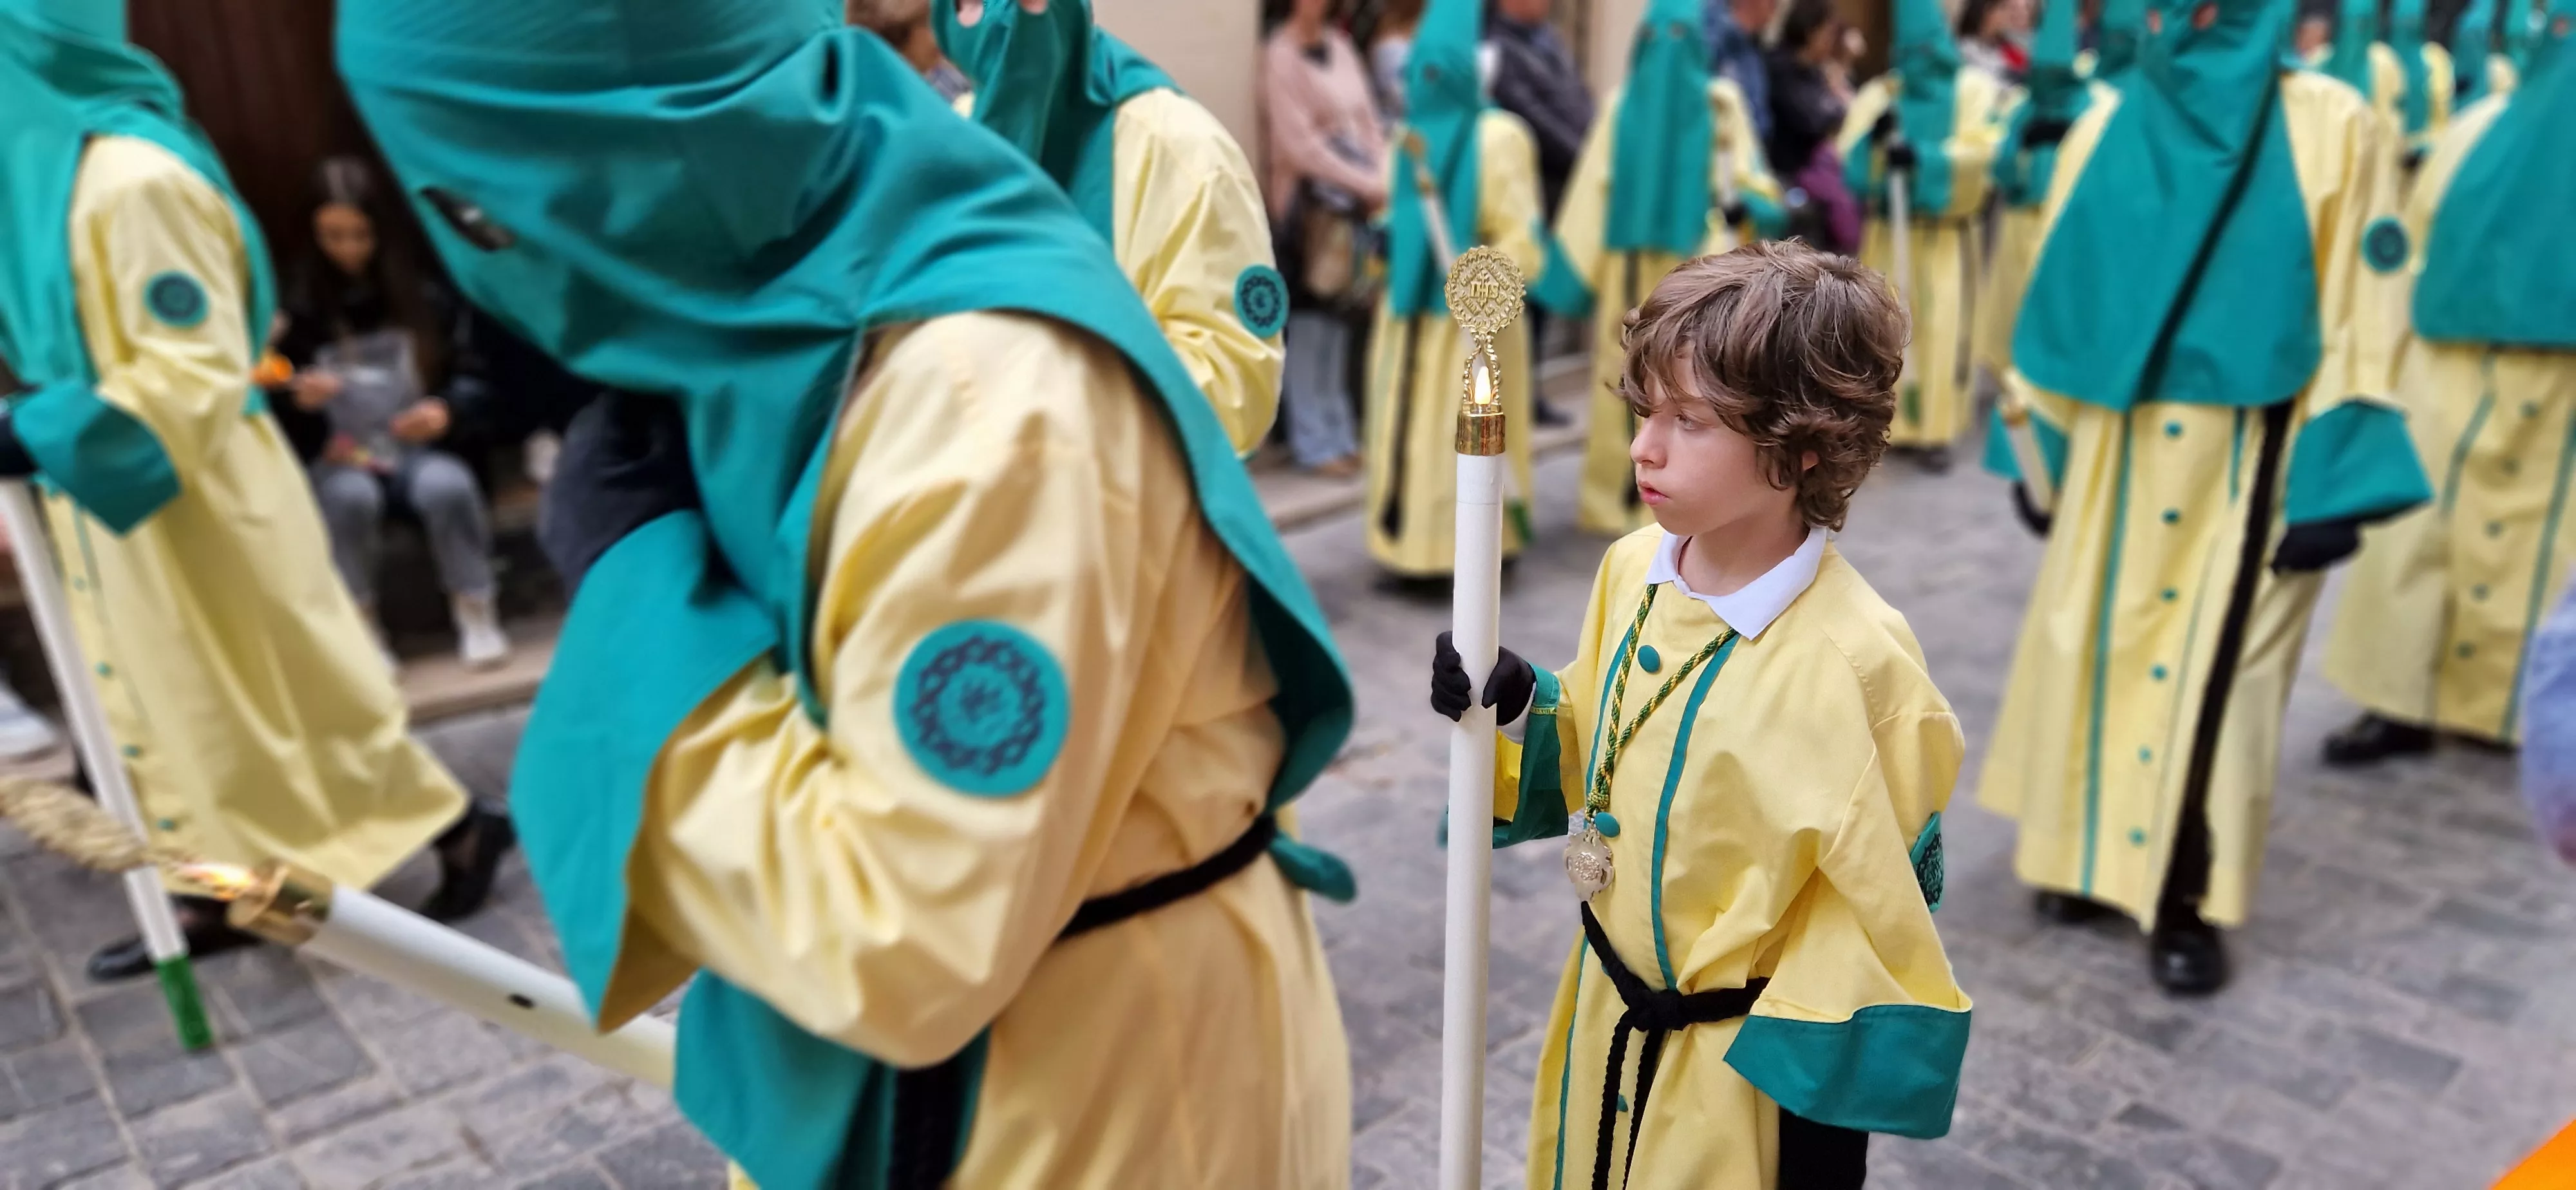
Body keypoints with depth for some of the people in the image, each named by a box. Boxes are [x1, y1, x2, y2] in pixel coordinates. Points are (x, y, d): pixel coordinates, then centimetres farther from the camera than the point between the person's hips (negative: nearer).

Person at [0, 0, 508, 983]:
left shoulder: (133, 181, -23)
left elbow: (194, 370, -24)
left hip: (190, 501, -9)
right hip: (112, 502, 9)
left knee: (292, 694, 1)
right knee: (166, 706, 16)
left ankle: (461, 830, 16)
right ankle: (220, 895, 28)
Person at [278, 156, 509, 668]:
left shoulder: (424, 294, 4)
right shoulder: (301, 305, 1)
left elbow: (474, 376, 5)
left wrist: (447, 412, -14)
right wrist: (299, 398, -16)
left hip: (420, 449, 0)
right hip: (341, 456, 0)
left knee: (447, 486, -33)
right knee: (348, 497, -34)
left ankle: (476, 611, -12)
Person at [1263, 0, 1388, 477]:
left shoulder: (1339, 46, 12)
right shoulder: (1282, 56, -8)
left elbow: (1367, 119, 11)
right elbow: (1298, 143, -14)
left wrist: (1386, 179, -5)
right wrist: (1366, 184, -15)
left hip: (1355, 200, 7)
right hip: (1310, 202, -7)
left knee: (1340, 316, 11)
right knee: (1312, 317, -3)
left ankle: (1337, 434, 19)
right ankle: (1314, 441, 6)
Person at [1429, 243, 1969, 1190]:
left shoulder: (1855, 662, -25)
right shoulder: (1631, 570, -6)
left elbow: (1882, 906, -17)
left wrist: (1822, 1111, -13)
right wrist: (1518, 710, -10)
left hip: (1742, 1072, -6)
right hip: (1605, 1020, 6)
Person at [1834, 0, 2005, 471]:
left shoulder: (1975, 90, 1)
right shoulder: (1876, 95, 5)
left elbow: (1983, 149, -12)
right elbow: (1846, 161, -2)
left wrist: (1923, 156, -25)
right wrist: (1872, 138, -22)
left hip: (1946, 233, -2)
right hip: (1889, 230, 2)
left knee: (1942, 327, -5)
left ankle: (1935, 429, -1)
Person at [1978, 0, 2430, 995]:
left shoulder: (2332, 127, -3)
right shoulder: (2106, 128, 6)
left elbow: (2356, 317, -5)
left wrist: (2331, 482, -11)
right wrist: (2038, 441, 7)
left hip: (2246, 459, -3)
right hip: (2114, 449, 3)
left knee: (2215, 670, 2)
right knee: (2097, 648, 9)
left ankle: (2187, 898, 14)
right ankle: (2092, 851, 26)